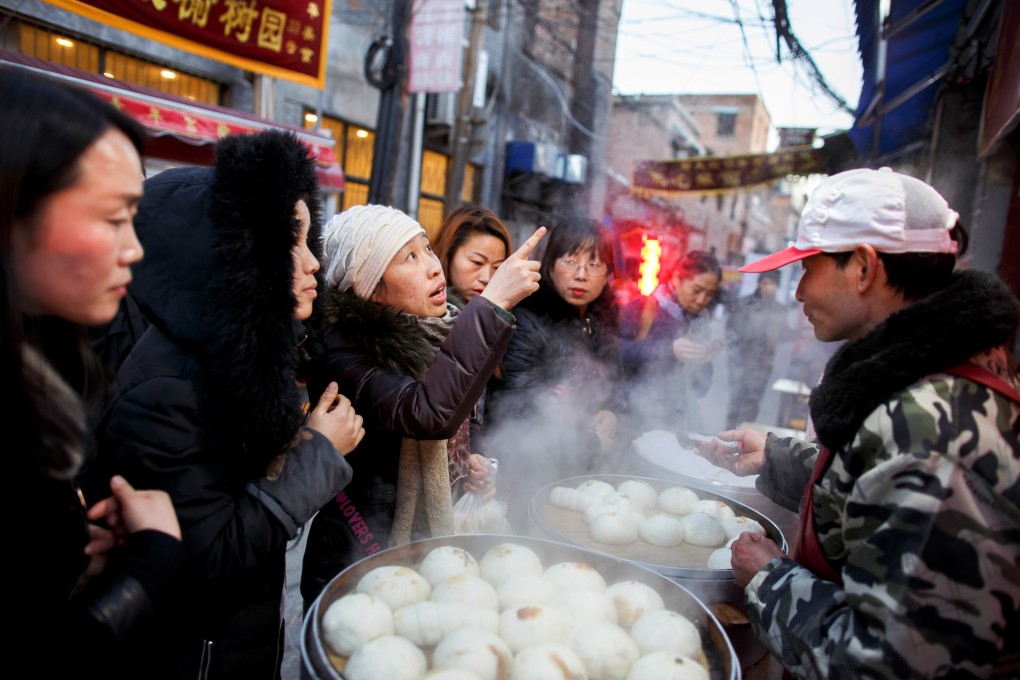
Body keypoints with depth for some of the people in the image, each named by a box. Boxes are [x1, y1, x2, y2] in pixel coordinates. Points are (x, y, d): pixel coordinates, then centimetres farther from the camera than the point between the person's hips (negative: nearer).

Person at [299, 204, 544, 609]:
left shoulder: (433, 333, 1)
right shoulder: (341, 356, -23)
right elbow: (427, 413, -41)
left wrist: (464, 465, 0)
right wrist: (492, 303, -40)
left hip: (435, 551, 7)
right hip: (360, 568, -7)